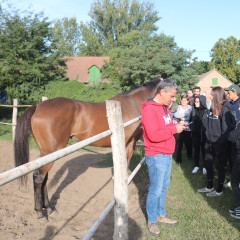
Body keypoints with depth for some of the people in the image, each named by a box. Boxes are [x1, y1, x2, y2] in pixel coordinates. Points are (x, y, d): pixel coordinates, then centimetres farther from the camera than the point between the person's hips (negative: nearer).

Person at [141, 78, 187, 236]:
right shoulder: (150, 110, -20)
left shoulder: (165, 107, 10)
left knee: (164, 187, 19)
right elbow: (154, 135, -28)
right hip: (156, 156, -9)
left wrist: (178, 126, 4)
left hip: (167, 155, 9)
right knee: (156, 190, 3)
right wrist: (174, 129, -20)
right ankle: (152, 221, 20)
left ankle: (161, 215, 36)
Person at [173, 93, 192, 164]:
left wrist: (180, 119, -8)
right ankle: (178, 160, 15)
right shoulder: (178, 107, 6)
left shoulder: (190, 108, 5)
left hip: (187, 129, 0)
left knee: (188, 144, 7)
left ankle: (189, 156, 33)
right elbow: (176, 115, -13)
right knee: (179, 145, 3)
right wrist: (185, 114, -17)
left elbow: (189, 118, -5)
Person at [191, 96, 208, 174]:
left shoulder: (206, 111, -10)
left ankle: (204, 166, 19)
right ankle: (196, 166, 23)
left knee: (204, 150, 7)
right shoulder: (193, 110, 2)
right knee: (196, 150, 11)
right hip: (195, 134, 3)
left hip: (204, 134, -3)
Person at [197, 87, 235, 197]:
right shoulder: (212, 108, 6)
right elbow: (205, 123, 11)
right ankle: (210, 186, 34)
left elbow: (227, 128, -18)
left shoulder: (224, 110, -17)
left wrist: (221, 140, -14)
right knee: (208, 164, 17)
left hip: (220, 143, -8)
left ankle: (219, 190, 21)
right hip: (209, 141, 8)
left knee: (220, 166, 7)